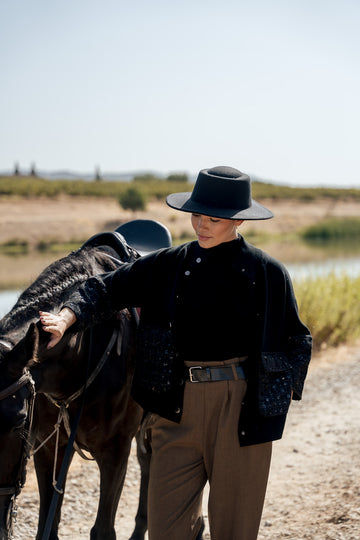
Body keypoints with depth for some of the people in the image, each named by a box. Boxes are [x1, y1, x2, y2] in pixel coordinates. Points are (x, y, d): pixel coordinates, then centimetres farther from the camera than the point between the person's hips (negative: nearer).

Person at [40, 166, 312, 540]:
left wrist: (283, 392, -1)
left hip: (241, 408, -2)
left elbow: (297, 341, 9)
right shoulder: (169, 265, 4)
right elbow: (109, 287, -2)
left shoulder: (268, 273, 0)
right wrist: (68, 316, -19)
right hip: (177, 407, 2)